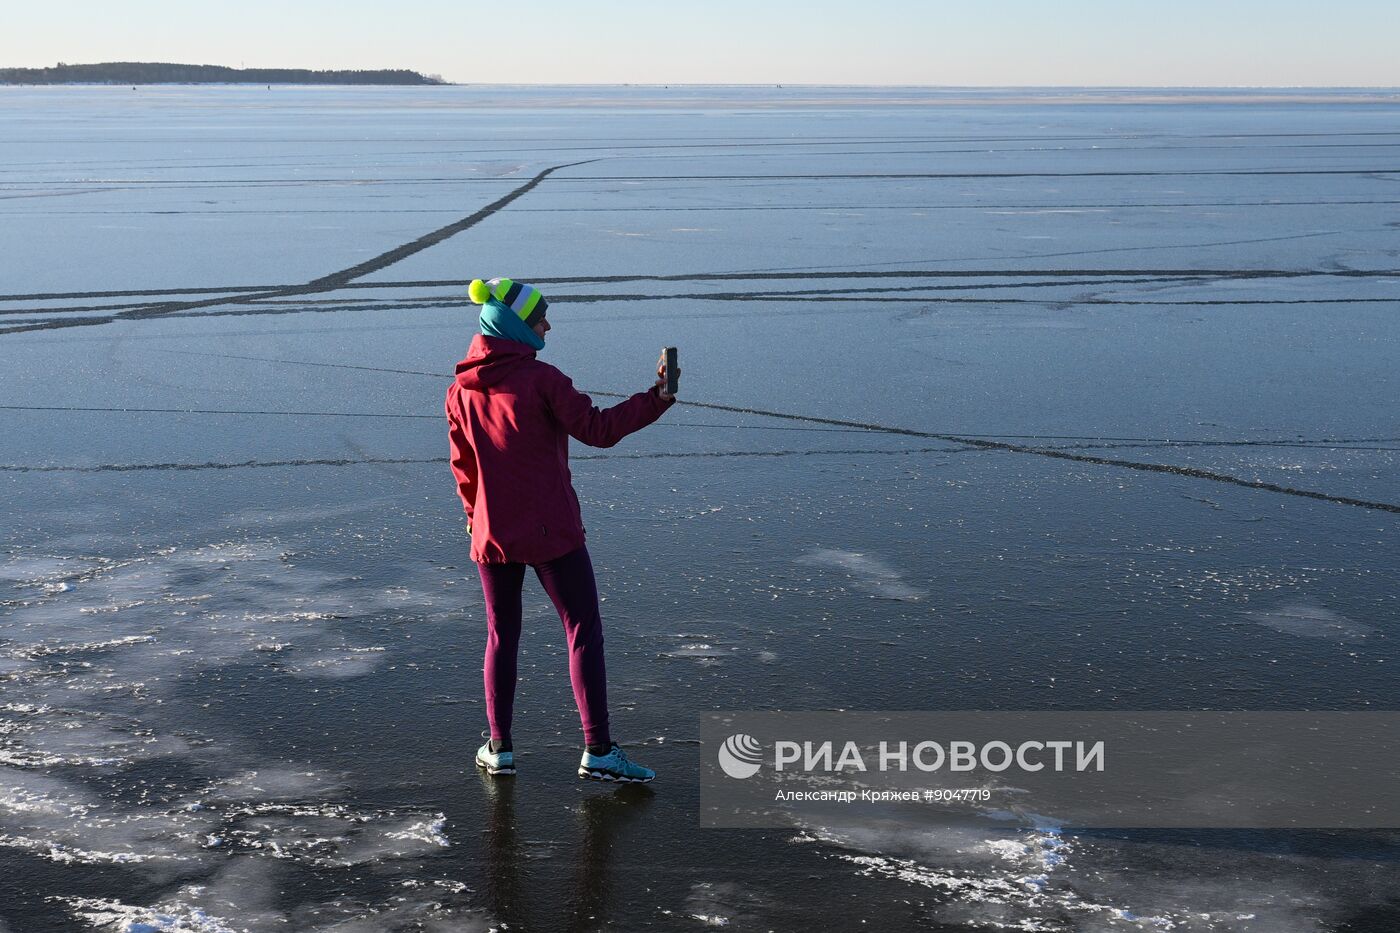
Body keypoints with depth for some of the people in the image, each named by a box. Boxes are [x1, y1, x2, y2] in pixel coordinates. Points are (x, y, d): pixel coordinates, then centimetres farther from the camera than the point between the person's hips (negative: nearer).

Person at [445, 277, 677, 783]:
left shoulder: (460, 390, 3)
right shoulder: (540, 379, -14)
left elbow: (463, 466, 11)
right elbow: (598, 429, -13)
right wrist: (657, 398, -7)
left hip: (491, 535, 5)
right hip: (552, 533, -5)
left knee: (501, 636, 16)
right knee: (584, 632, 3)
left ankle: (499, 748, 18)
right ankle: (598, 750, 2)